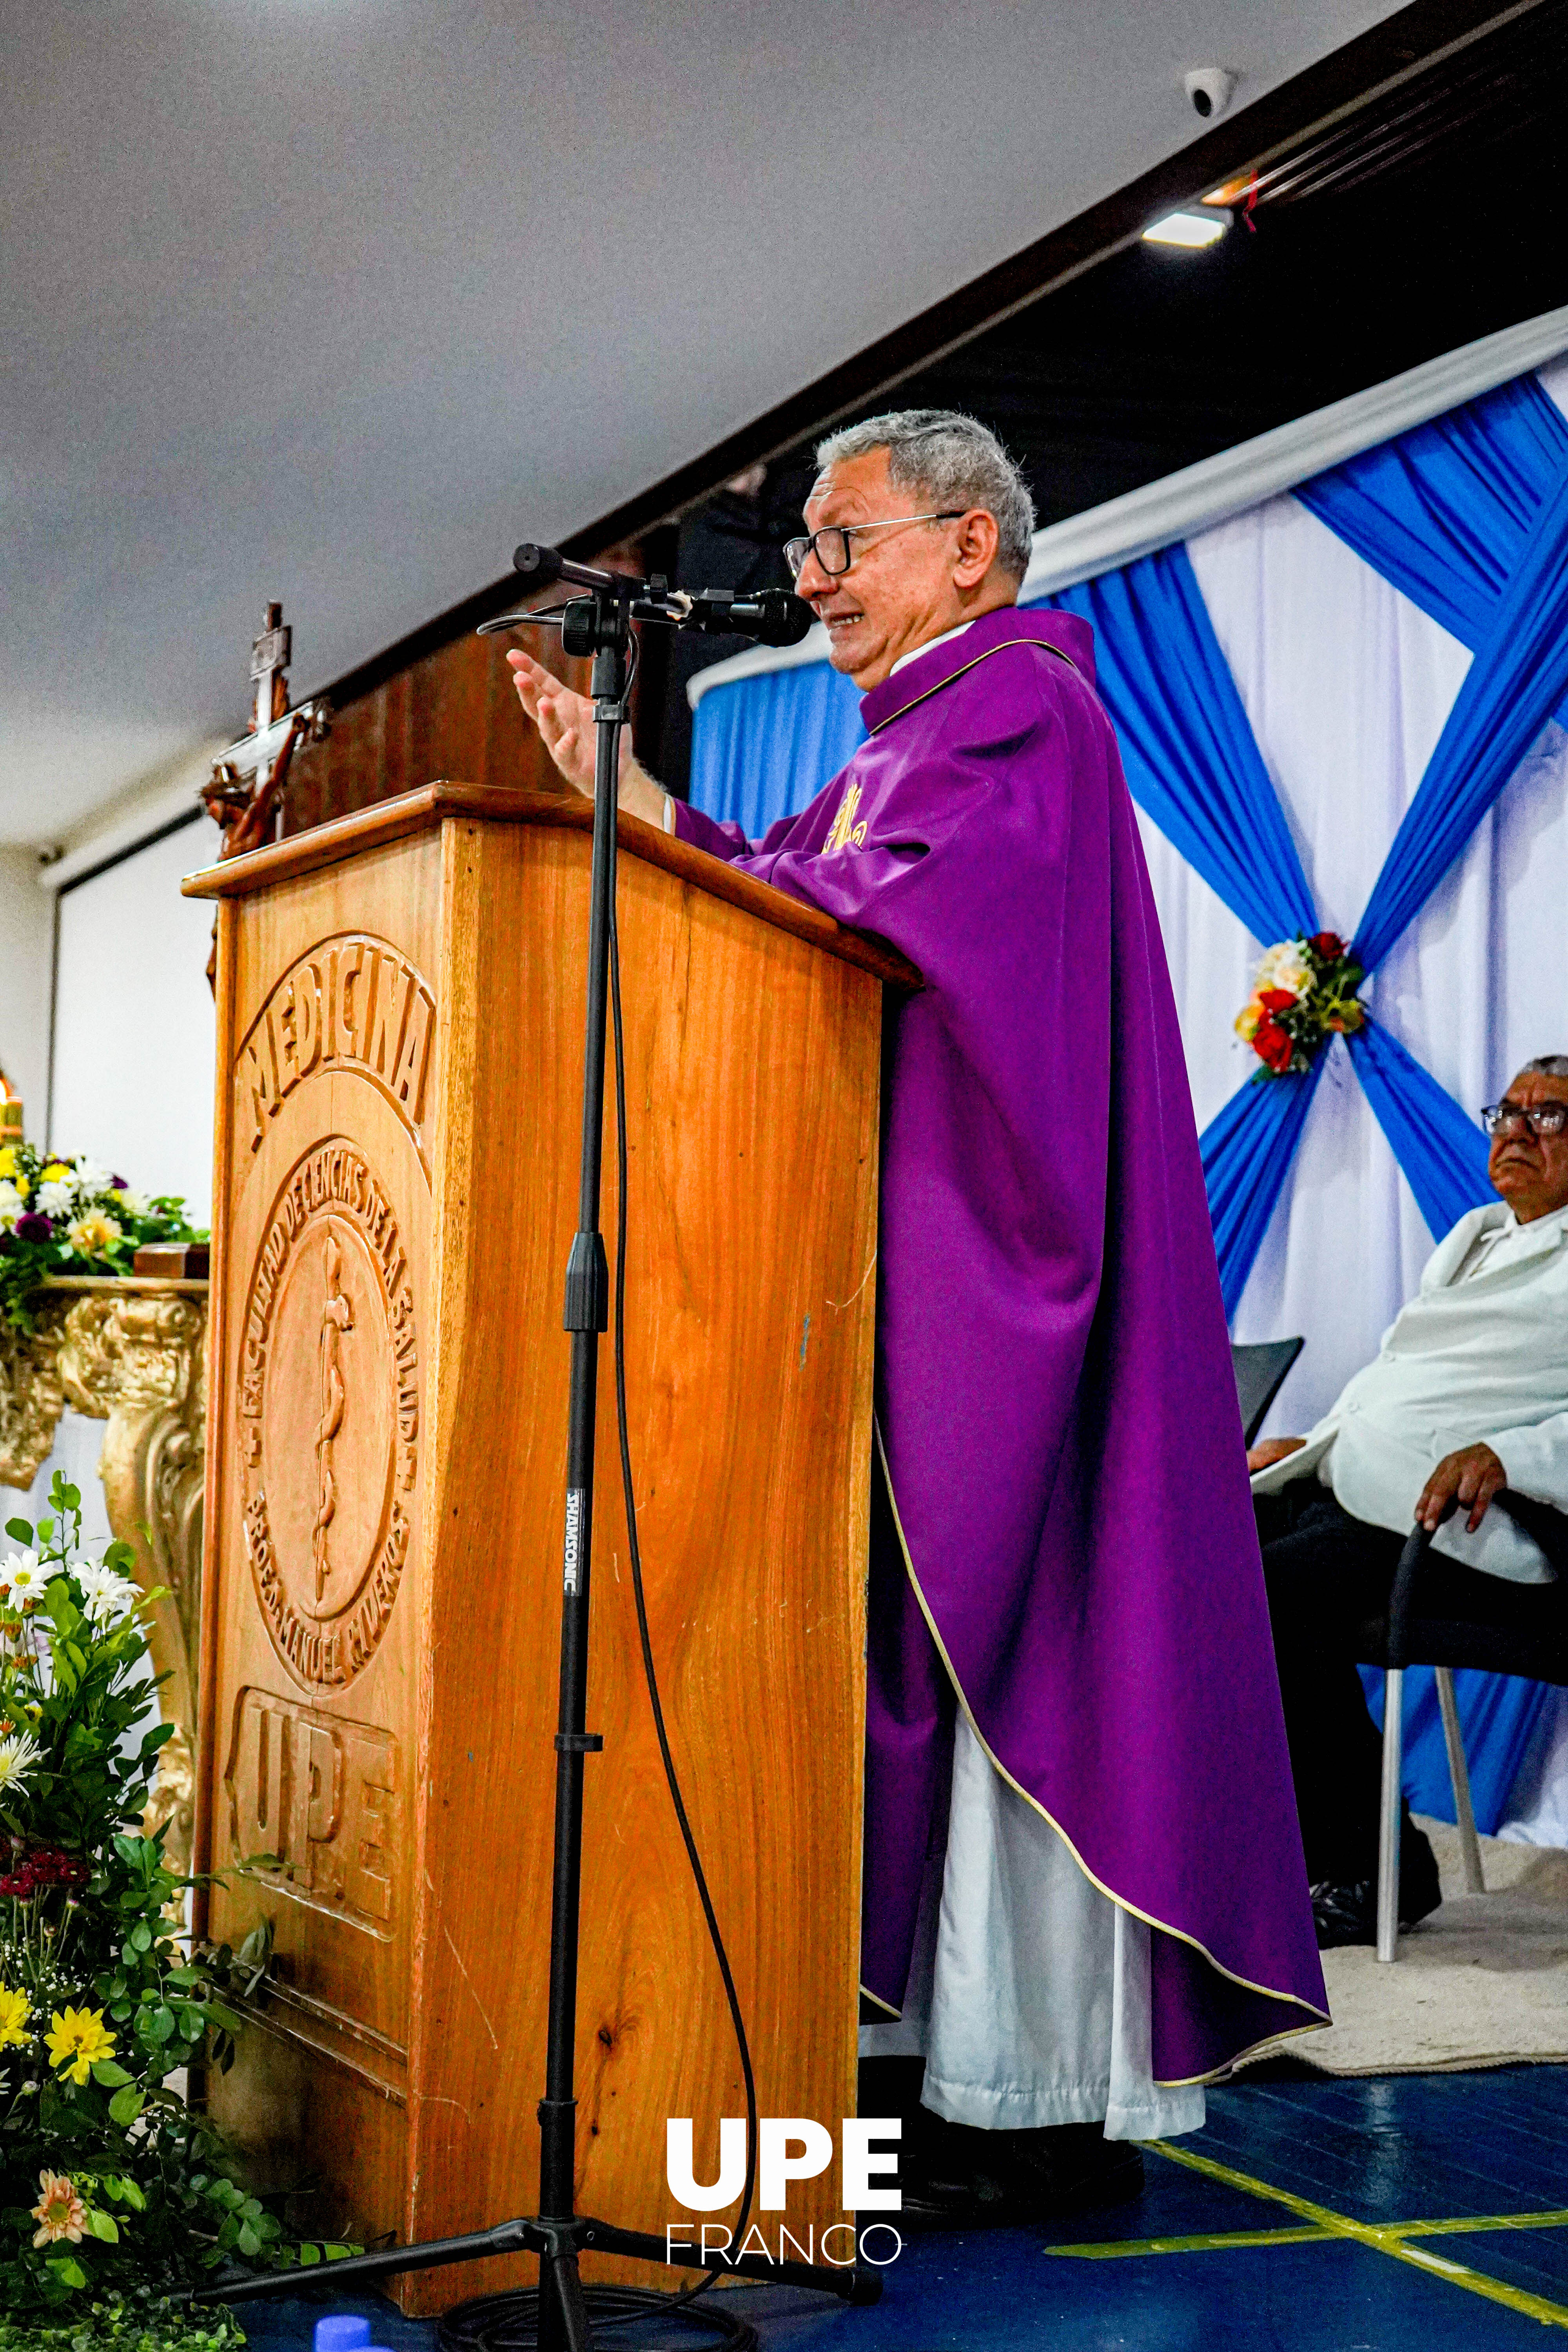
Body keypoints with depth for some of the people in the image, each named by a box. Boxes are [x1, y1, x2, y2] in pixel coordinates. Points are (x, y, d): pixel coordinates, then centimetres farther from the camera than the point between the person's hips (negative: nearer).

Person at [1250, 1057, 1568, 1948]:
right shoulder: (1473, 1236, 28)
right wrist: (1314, 1442, 19)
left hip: (1438, 1519, -8)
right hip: (1336, 1487, 8)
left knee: (1274, 1595, -31)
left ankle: (1377, 1867, -15)